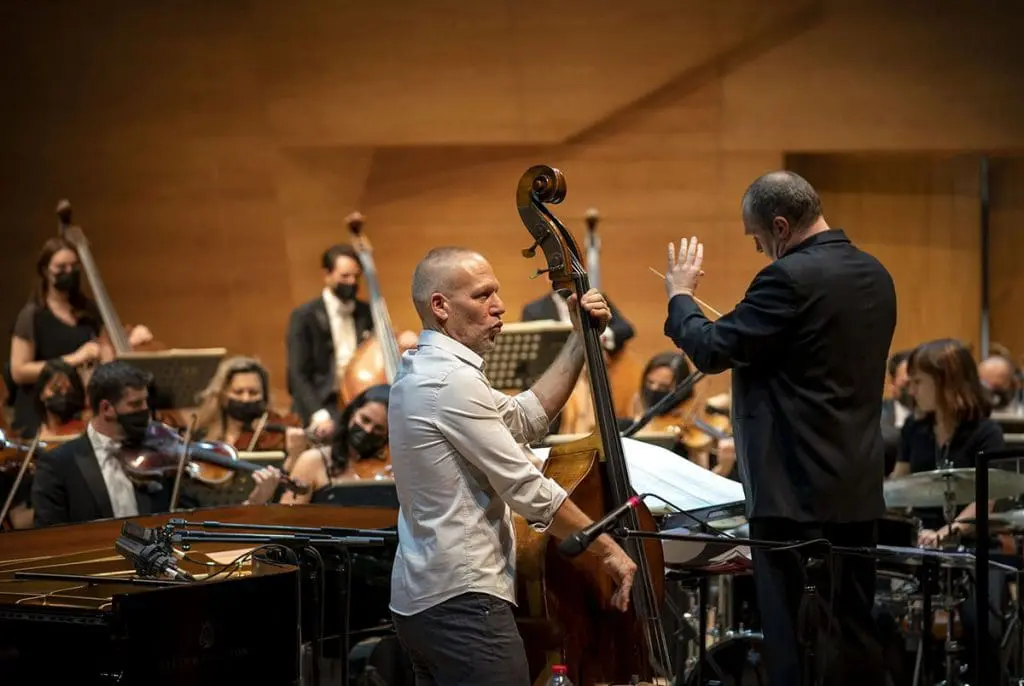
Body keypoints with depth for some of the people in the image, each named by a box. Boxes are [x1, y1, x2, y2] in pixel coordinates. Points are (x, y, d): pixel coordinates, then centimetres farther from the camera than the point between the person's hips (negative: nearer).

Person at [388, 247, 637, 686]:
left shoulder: (422, 371, 14)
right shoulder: (452, 381, -17)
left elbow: (526, 418, 19)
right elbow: (528, 491, -17)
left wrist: (580, 341, 17)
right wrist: (607, 549, -7)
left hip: (421, 599, 11)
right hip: (463, 601, -11)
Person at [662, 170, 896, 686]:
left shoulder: (790, 278, -17)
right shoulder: (874, 275, 10)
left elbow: (712, 351, -15)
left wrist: (680, 296, 3)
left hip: (796, 489, -9)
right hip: (858, 487, 9)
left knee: (792, 639, -3)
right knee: (854, 631, 13)